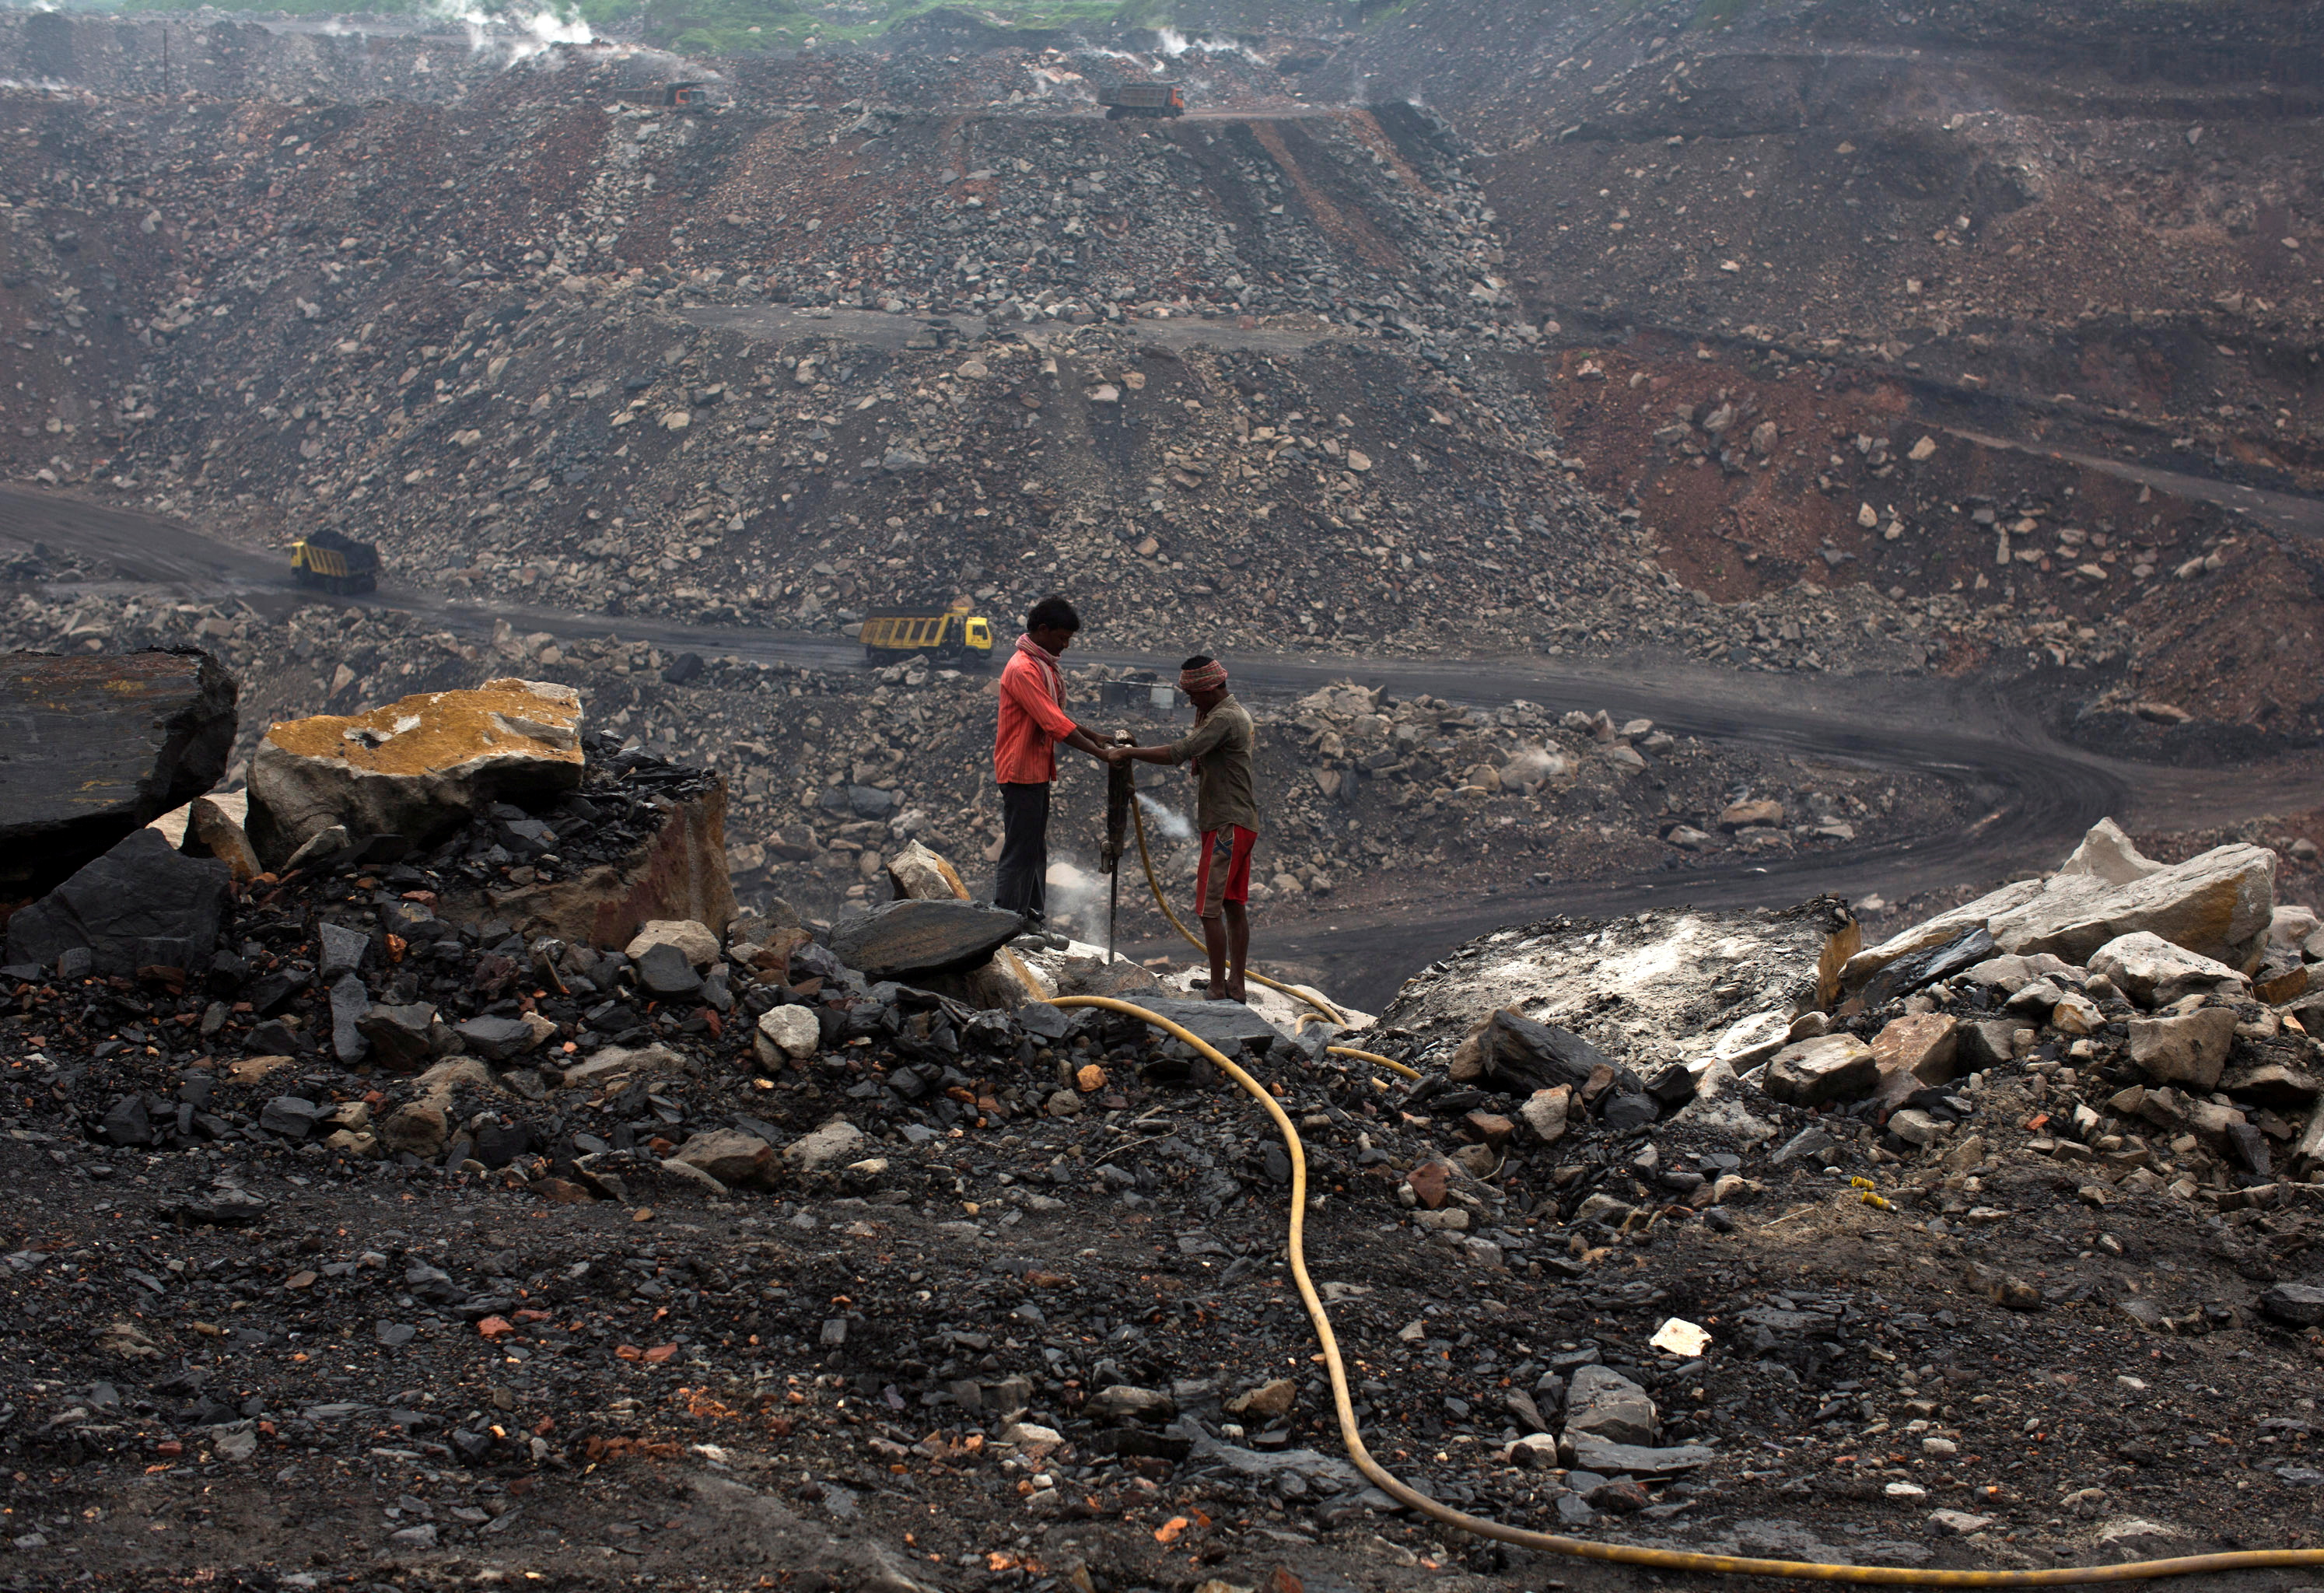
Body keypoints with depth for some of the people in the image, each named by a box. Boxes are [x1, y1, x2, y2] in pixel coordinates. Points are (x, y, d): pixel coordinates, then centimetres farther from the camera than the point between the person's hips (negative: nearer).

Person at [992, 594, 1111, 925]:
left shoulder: (1044, 666, 13)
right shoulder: (1022, 669, -20)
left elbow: (1056, 715, 22)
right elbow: (1054, 724, -26)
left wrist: (1098, 738, 13)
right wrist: (1099, 752, -25)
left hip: (1037, 772, 10)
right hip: (1021, 772, -10)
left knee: (1035, 849, 15)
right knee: (1019, 852, -7)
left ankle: (1032, 921, 23)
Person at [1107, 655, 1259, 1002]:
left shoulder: (1224, 719, -17)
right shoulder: (1235, 713, 16)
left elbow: (1177, 753, -25)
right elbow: (1196, 756, 18)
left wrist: (1127, 752, -18)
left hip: (1227, 826, -11)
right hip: (1240, 824, 11)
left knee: (1210, 908, -9)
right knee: (1234, 906, 12)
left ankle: (1218, 990, -8)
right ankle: (1238, 985, 17)